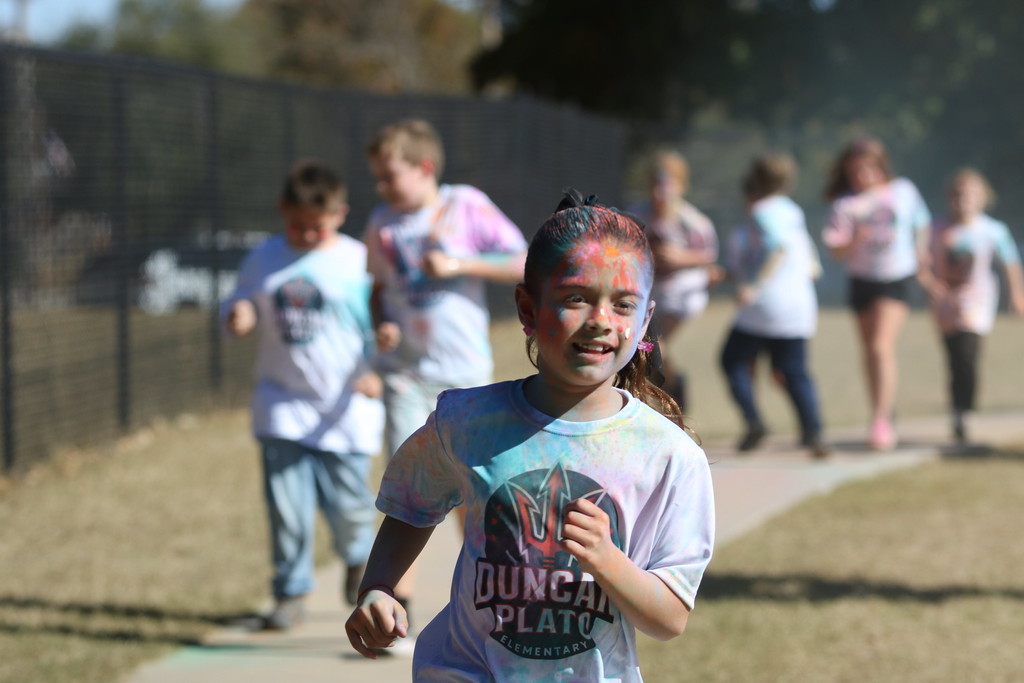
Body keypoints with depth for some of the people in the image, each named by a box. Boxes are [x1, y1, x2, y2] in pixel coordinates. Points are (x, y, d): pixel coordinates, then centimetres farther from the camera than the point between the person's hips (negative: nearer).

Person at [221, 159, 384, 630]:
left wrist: (375, 371, -17)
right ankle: (291, 592, 10)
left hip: (345, 408, -2)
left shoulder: (358, 261, -3)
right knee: (287, 504, -5)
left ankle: (357, 557, 37)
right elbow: (239, 305, 18)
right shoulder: (263, 260, 7)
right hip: (283, 402, 2)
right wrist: (237, 316, -6)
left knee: (347, 503, 3)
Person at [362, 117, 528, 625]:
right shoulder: (382, 224, 4)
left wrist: (460, 264, -17)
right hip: (405, 370, 2)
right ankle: (399, 603, -6)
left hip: (463, 370, -2)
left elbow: (524, 264, -8)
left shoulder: (466, 207, -6)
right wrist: (380, 327, -3)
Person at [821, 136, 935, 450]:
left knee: (882, 346, -18)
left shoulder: (904, 191, -2)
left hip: (896, 279, -2)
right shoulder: (845, 204, -7)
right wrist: (855, 240, -31)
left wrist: (921, 261, 16)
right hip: (862, 280, 2)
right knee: (869, 353, 11)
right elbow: (836, 250, -12)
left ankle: (881, 420, -21)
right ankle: (882, 420, 26)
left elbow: (920, 225, 14)